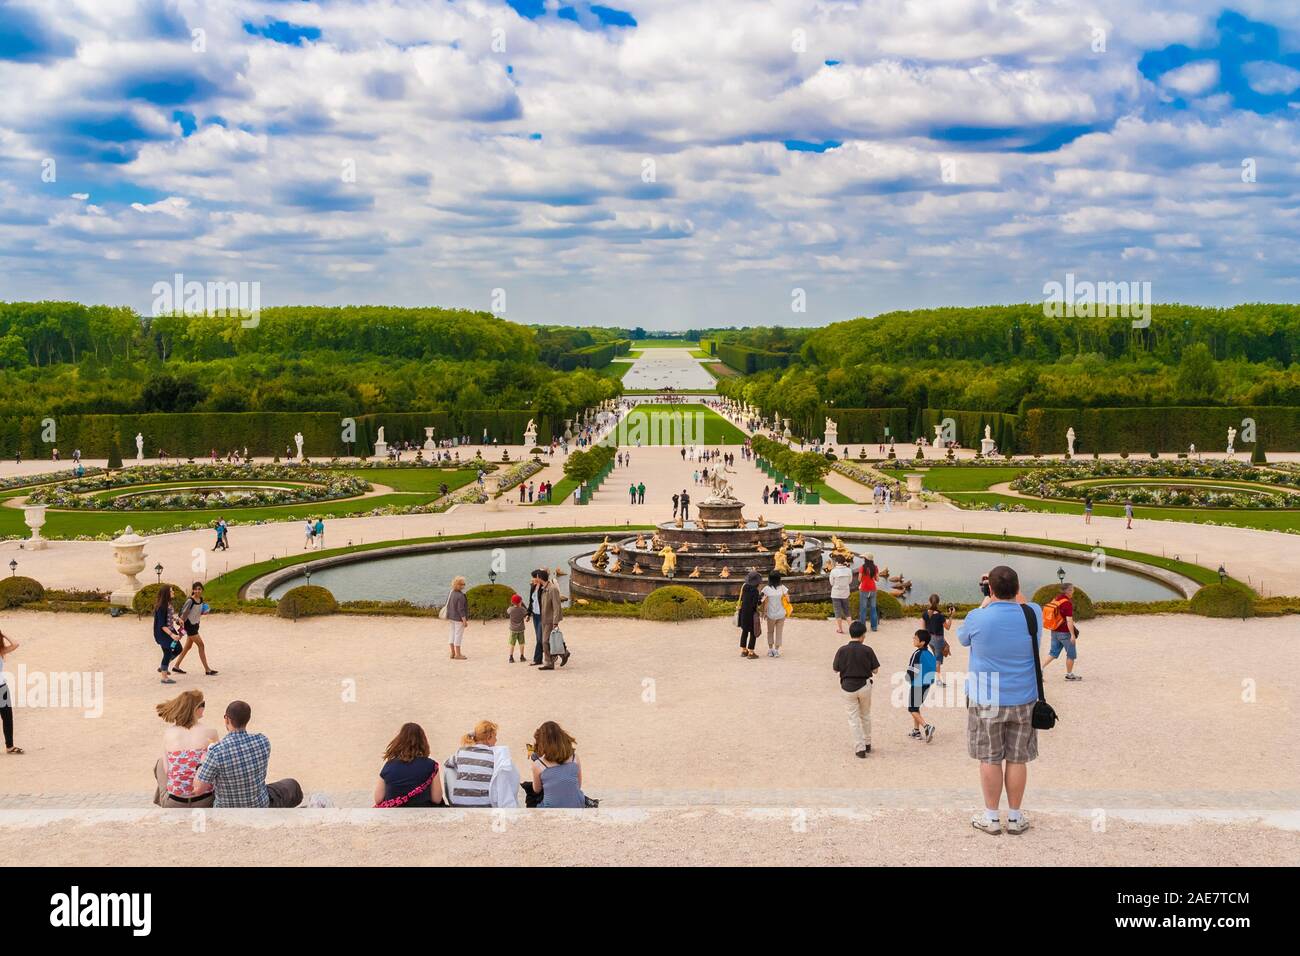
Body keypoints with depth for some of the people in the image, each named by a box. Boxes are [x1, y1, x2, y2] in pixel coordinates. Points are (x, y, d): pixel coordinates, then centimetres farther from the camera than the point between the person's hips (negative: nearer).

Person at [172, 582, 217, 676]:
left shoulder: (201, 599, 4)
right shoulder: (190, 601, -20)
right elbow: (184, 613, -18)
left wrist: (203, 613, -3)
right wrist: (181, 624, -18)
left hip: (195, 625, 8)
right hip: (189, 625, -8)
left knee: (188, 647, 15)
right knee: (201, 645, -6)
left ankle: (176, 667, 27)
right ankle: (207, 670, -1)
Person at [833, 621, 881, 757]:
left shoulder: (842, 650, -10)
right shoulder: (867, 650, -11)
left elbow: (836, 669, -2)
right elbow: (875, 669, -4)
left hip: (847, 687, -1)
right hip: (864, 686, 1)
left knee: (853, 718, 7)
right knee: (865, 716, 21)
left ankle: (860, 748, 4)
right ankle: (867, 743, 31)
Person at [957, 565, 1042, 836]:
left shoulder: (978, 618, -15)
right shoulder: (1033, 615, -7)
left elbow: (962, 638, 9)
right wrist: (1012, 589, 19)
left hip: (986, 700, -2)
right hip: (1023, 700, 2)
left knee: (990, 759, 8)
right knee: (1017, 759, 10)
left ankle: (991, 817, 16)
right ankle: (1015, 817, 19)